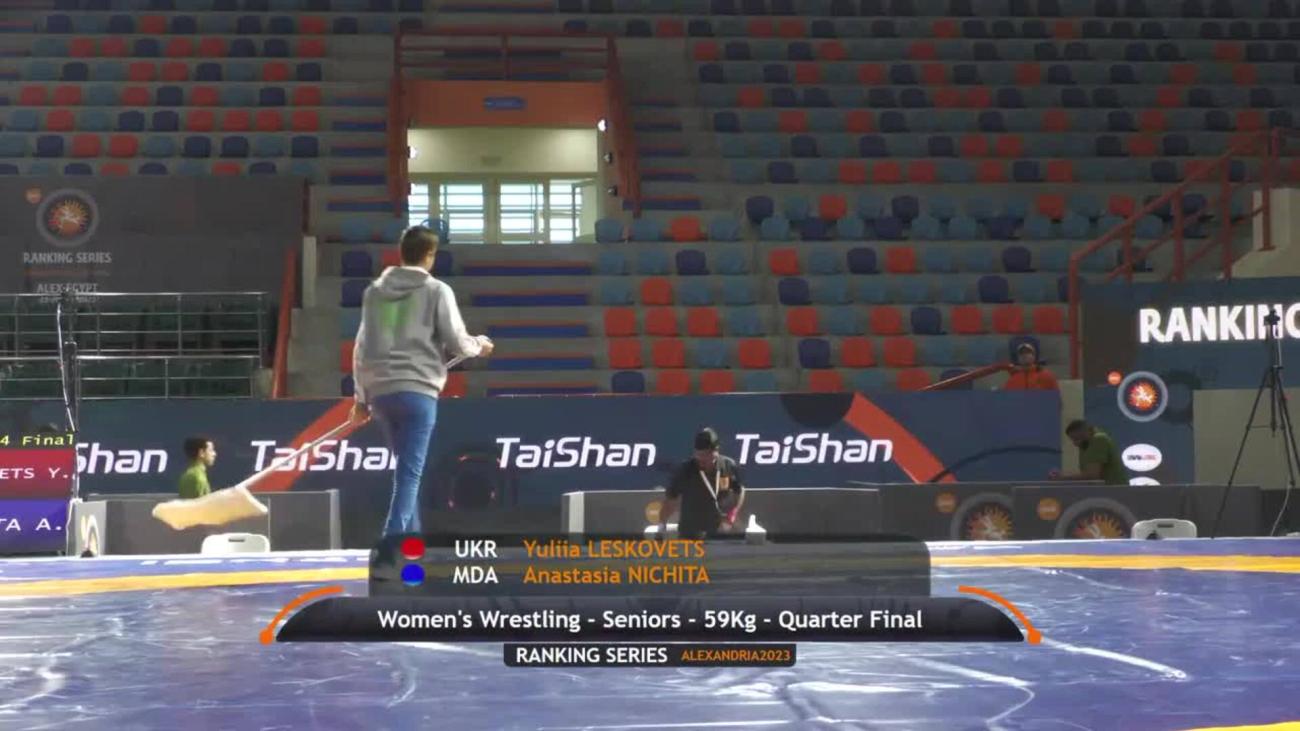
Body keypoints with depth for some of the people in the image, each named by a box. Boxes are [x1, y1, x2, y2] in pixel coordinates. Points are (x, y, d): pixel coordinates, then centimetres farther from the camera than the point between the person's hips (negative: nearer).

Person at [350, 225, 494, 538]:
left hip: (380, 392, 5)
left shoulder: (374, 291, 13)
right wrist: (479, 346, 20)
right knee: (410, 473, -7)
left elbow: (362, 347, 14)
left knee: (408, 469, 19)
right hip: (418, 391, -5)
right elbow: (456, 342, -3)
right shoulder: (437, 291, -2)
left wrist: (361, 398, 20)